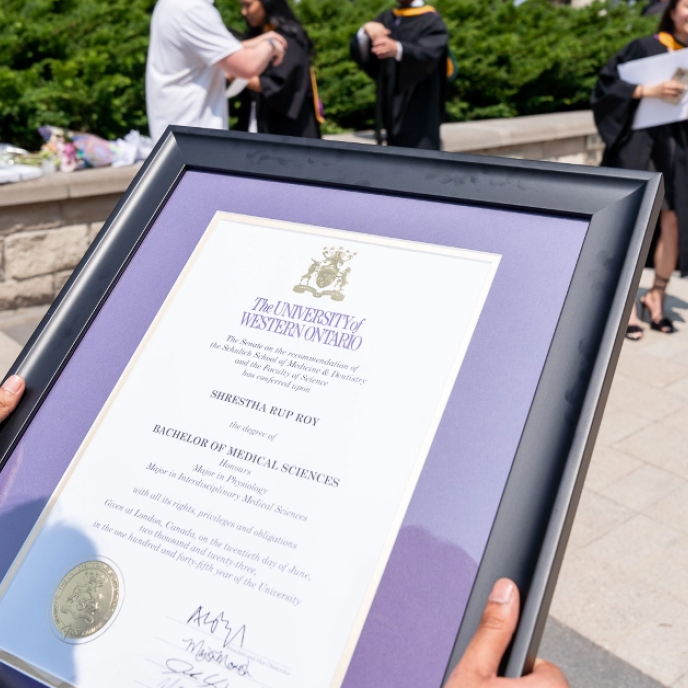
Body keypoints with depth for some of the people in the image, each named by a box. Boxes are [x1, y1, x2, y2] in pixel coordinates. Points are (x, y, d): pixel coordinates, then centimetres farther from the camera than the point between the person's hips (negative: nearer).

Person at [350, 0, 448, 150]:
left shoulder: (432, 21, -3)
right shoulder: (386, 19, 15)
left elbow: (428, 54, -24)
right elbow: (359, 53, 3)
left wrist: (397, 49, -45)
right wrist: (365, 32, -20)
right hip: (393, 109, 6)